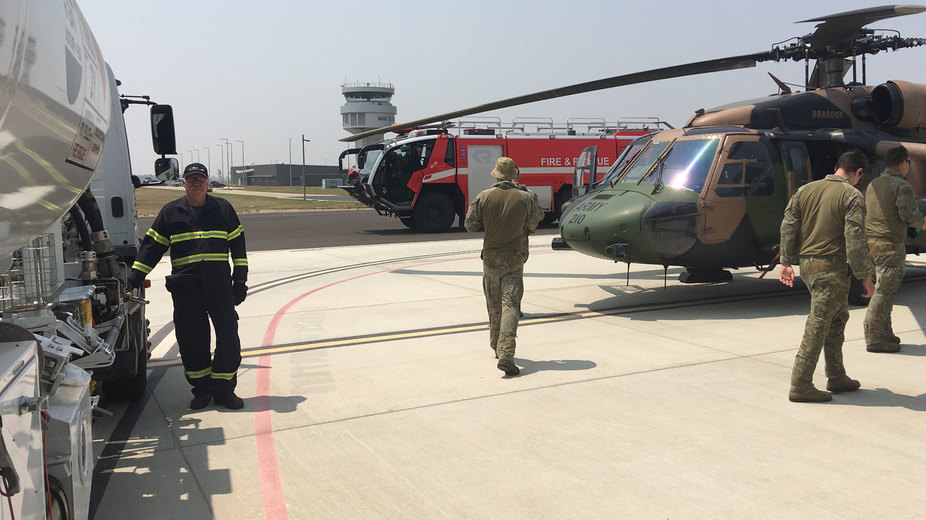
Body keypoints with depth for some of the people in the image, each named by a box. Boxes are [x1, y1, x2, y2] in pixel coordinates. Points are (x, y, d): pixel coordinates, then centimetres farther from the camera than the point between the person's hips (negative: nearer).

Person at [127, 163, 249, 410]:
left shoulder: (223, 209, 10)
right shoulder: (170, 212, 10)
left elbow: (237, 245, 12)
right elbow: (152, 246, 13)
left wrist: (240, 280, 7)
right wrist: (136, 275, 5)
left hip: (220, 286, 0)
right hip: (185, 289, 0)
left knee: (228, 338, -5)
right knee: (192, 341, 2)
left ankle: (223, 389, 9)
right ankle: (202, 390, 17)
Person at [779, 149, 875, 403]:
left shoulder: (805, 190, 10)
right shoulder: (852, 196, -9)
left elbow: (788, 227, 10)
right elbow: (856, 241, -14)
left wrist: (786, 262, 15)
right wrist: (865, 276, -7)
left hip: (806, 265, 7)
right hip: (831, 268, -7)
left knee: (838, 318, 21)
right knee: (817, 326, -3)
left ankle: (836, 377, 29)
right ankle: (800, 386, 0)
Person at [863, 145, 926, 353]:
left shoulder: (872, 184, 13)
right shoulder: (902, 186, -11)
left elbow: (864, 213, 17)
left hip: (870, 243, 8)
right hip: (890, 246, -8)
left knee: (884, 290, 17)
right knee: (884, 291, -4)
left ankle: (884, 333, 24)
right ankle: (873, 338, -3)